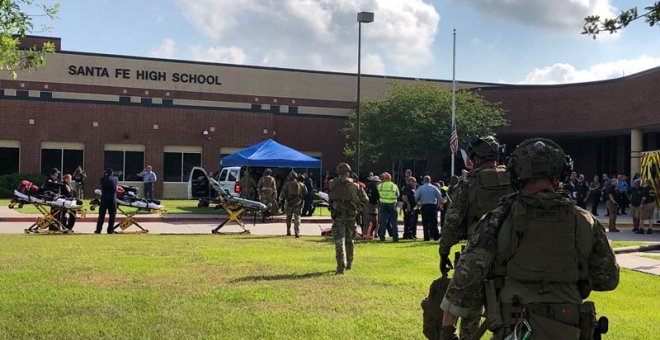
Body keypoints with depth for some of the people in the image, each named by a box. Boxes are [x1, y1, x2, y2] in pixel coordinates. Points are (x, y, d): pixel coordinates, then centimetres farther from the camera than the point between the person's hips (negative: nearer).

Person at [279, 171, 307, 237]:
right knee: (297, 218, 0)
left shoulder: (287, 185, -5)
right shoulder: (301, 185, 1)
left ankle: (288, 231, 23)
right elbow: (305, 193, 11)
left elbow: (282, 194, -4)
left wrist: (280, 202, 6)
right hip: (298, 204, 0)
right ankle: (297, 233, -11)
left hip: (289, 204, 0)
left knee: (288, 218, 17)